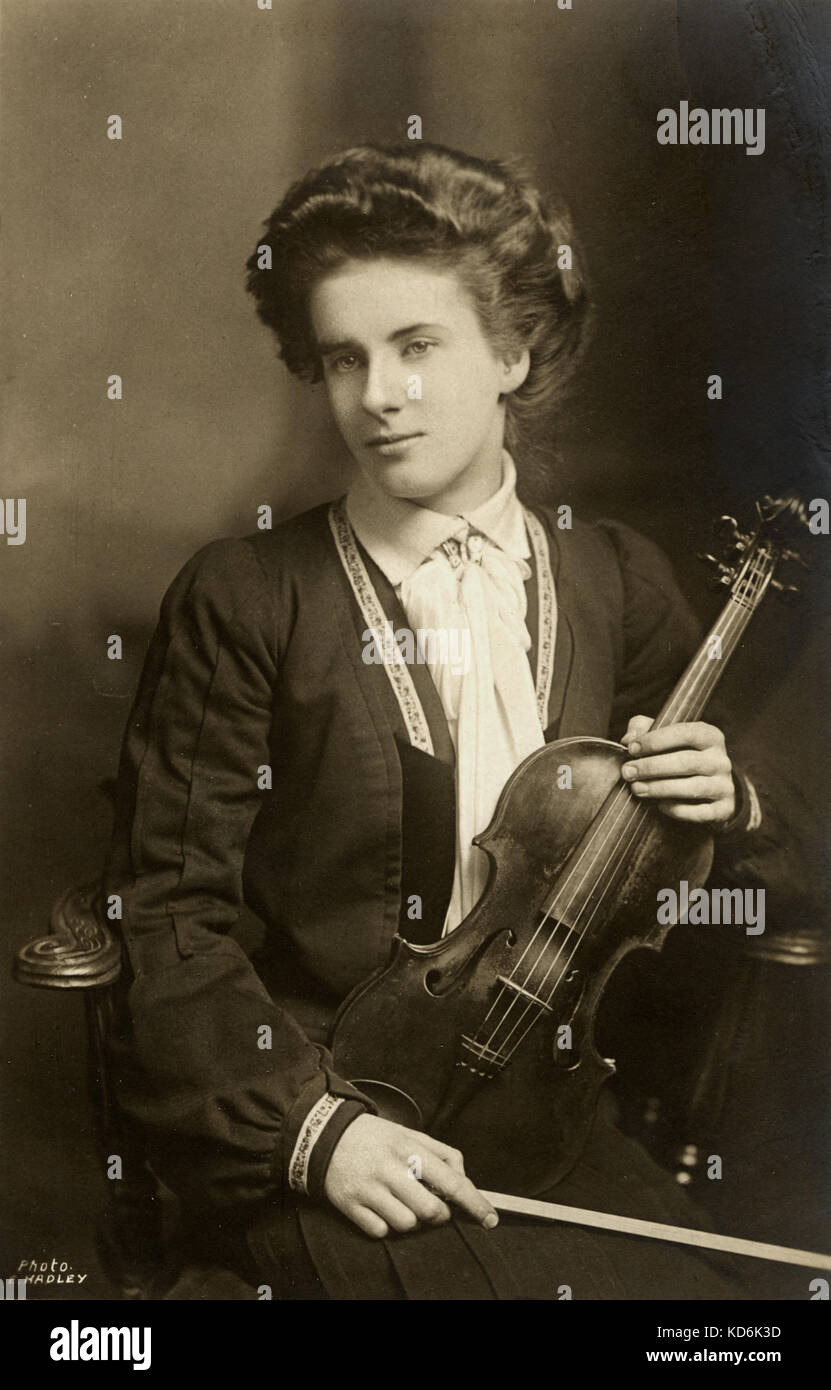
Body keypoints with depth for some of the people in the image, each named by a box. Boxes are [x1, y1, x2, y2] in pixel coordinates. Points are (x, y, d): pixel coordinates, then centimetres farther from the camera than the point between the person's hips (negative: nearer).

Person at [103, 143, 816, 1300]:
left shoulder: (620, 584, 5)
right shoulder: (241, 603, -6)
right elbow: (165, 915, -6)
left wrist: (725, 807, -7)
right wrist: (314, 1122, -16)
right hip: (296, 1120, -3)